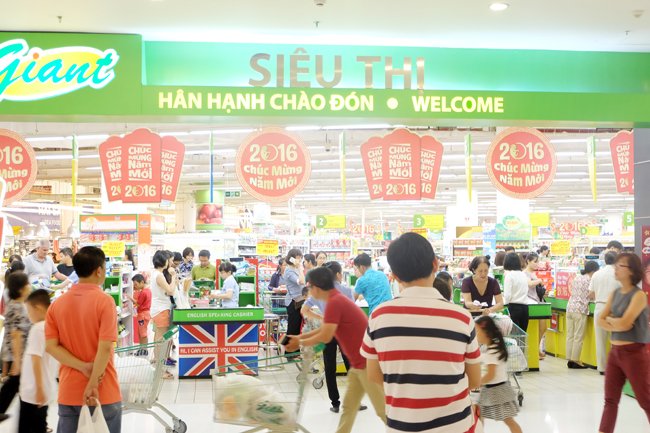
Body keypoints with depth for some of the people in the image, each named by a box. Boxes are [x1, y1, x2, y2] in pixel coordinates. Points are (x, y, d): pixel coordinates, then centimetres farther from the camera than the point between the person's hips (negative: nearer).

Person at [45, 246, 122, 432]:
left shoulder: (57, 304, 4)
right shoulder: (104, 301, -12)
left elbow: (51, 346, -2)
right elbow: (105, 347, -18)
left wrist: (83, 367, -8)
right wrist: (92, 385, -14)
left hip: (68, 392, 4)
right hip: (103, 393, -4)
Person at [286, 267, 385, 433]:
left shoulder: (334, 302, -20)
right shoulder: (338, 299, 12)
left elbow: (325, 337, -22)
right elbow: (324, 329, 20)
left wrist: (300, 342, -7)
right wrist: (299, 337, 14)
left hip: (367, 363, -10)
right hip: (359, 363, 10)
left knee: (383, 410, -3)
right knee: (348, 406, 14)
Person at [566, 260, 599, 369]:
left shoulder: (576, 278, 14)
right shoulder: (589, 280, -7)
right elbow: (591, 296, -5)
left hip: (570, 307, 7)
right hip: (580, 310, -7)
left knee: (570, 335, 8)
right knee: (578, 337, -1)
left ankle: (569, 359, 11)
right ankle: (575, 360, 0)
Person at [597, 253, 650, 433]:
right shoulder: (615, 294, 8)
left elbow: (624, 323, -23)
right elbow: (600, 320, 4)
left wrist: (610, 319, -4)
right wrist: (616, 325, -13)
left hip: (634, 353, -7)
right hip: (615, 351, 7)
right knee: (610, 399, 10)